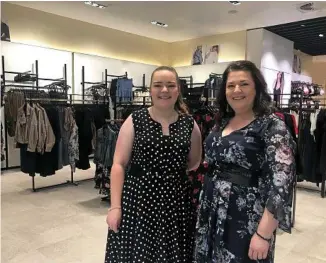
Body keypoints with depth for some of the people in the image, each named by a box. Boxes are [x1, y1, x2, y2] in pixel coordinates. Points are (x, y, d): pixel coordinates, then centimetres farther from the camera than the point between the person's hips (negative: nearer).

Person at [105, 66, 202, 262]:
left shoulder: (189, 124, 2)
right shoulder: (135, 120, -3)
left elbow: (194, 163, 17)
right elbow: (119, 164, -5)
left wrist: (173, 167, 2)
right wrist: (115, 206, -10)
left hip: (176, 201, 2)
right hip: (138, 198, -1)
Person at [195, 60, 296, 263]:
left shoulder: (272, 126, -13)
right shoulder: (222, 122, 7)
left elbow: (282, 182, -19)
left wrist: (263, 234, -21)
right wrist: (202, 204, 14)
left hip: (246, 217, -6)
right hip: (212, 213, 6)